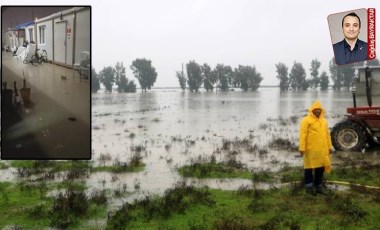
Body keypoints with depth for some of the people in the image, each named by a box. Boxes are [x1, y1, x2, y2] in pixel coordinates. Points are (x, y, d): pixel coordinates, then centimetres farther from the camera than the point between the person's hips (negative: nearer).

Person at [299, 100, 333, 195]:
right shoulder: (306, 120, -8)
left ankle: (319, 186, 22)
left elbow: (327, 134, 19)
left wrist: (329, 146, 16)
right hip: (310, 149, -7)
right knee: (309, 167, 2)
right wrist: (302, 148, -17)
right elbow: (303, 134, -12)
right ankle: (309, 186, 12)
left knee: (320, 167, 11)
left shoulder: (323, 120, 15)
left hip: (322, 149, 7)